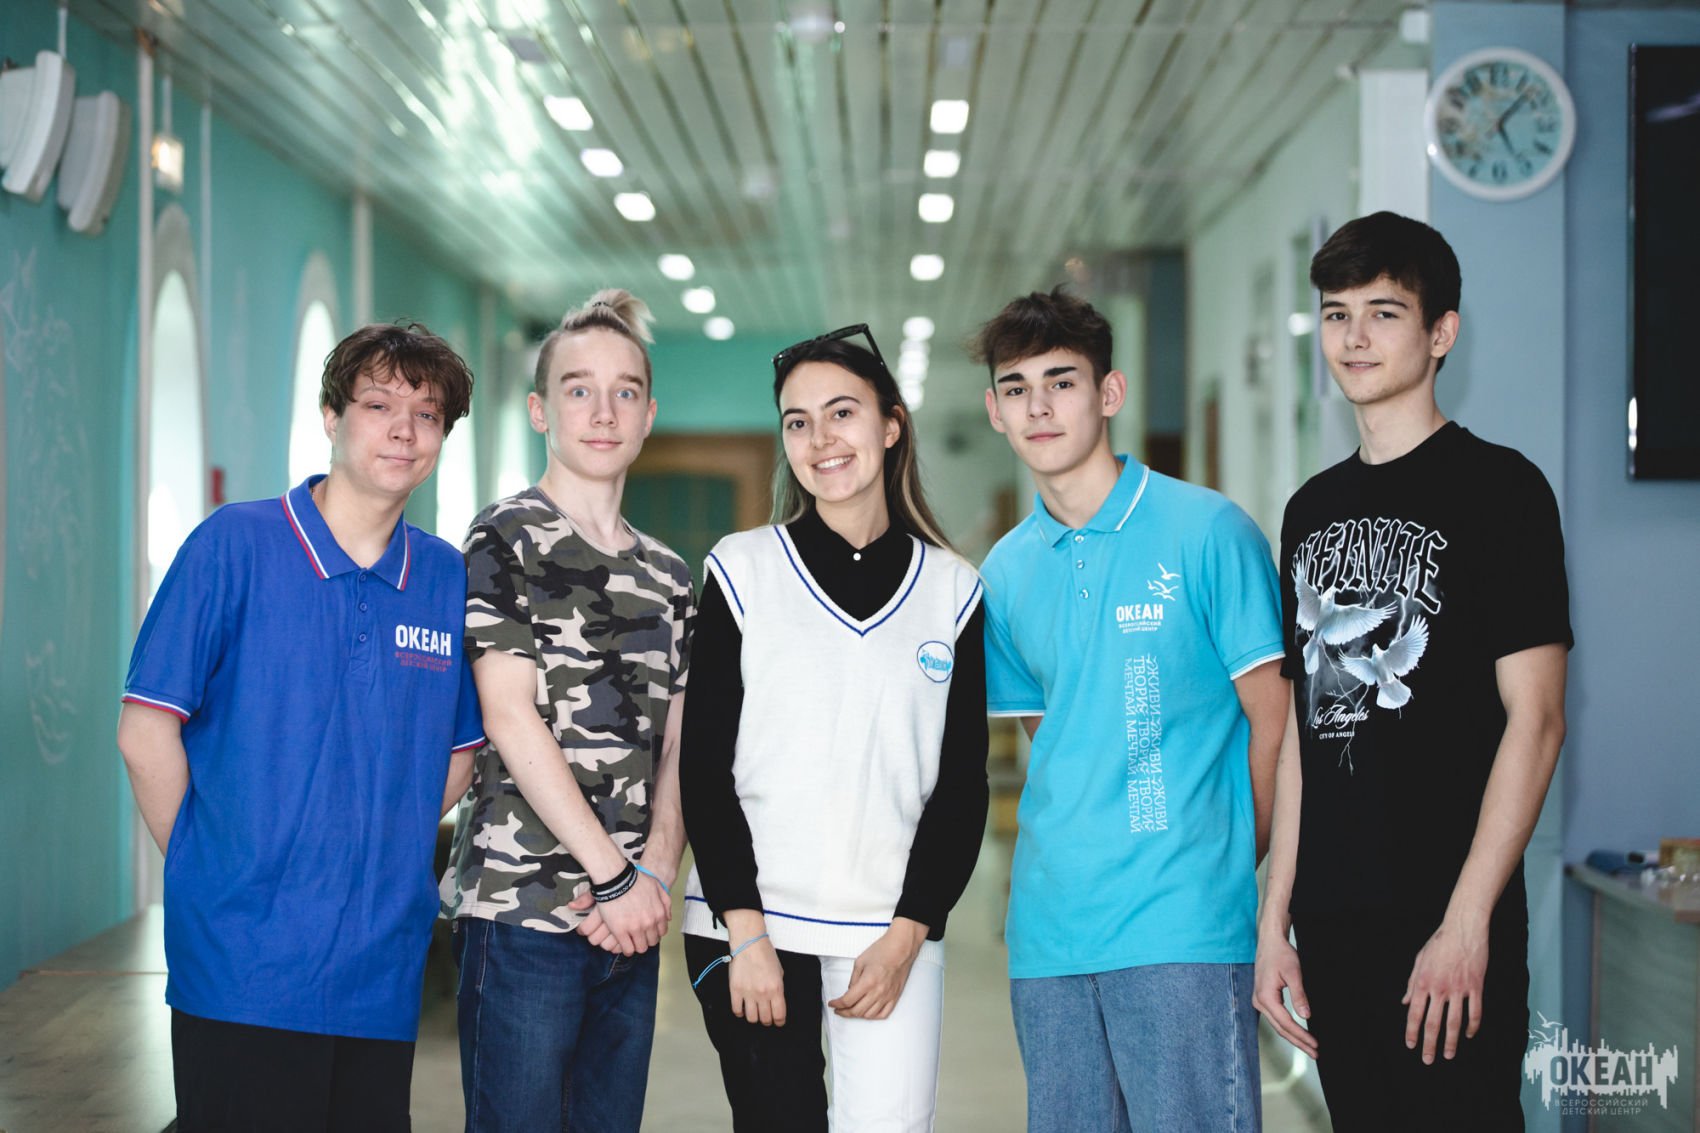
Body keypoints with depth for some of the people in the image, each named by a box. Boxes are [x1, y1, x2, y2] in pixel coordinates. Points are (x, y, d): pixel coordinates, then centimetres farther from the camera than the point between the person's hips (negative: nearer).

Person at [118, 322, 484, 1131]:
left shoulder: (449, 581, 6)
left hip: (383, 972, 4)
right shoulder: (234, 545, -5)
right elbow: (146, 730, -4)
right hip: (241, 969, -4)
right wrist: (209, 871, -2)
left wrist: (384, 863, 7)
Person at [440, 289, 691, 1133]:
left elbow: (674, 749, 13)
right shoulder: (506, 540, -2)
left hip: (629, 922, 6)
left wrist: (656, 876, -6)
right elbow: (511, 717, -10)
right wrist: (613, 877, -12)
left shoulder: (668, 578, 16)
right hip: (522, 907, -6)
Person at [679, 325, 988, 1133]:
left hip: (891, 934, 1)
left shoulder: (953, 589, 8)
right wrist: (744, 932, -8)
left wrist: (907, 935, -4)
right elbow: (704, 766, 0)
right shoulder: (743, 569, 3)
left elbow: (961, 785, 6)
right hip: (749, 925, -1)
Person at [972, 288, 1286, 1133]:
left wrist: (1229, 864, 2)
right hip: (1048, 929, 5)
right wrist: (1074, 859, 10)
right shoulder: (1006, 571, 11)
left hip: (1183, 927, -5)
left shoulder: (1208, 533, -5)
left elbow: (1274, 720, -2)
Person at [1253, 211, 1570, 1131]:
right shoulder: (1313, 509, 14)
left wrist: (1466, 923, -16)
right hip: (1332, 923, 6)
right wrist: (1275, 918, 11)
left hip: (1447, 929, -6)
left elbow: (1535, 719, -10)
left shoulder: (1498, 488, -4)